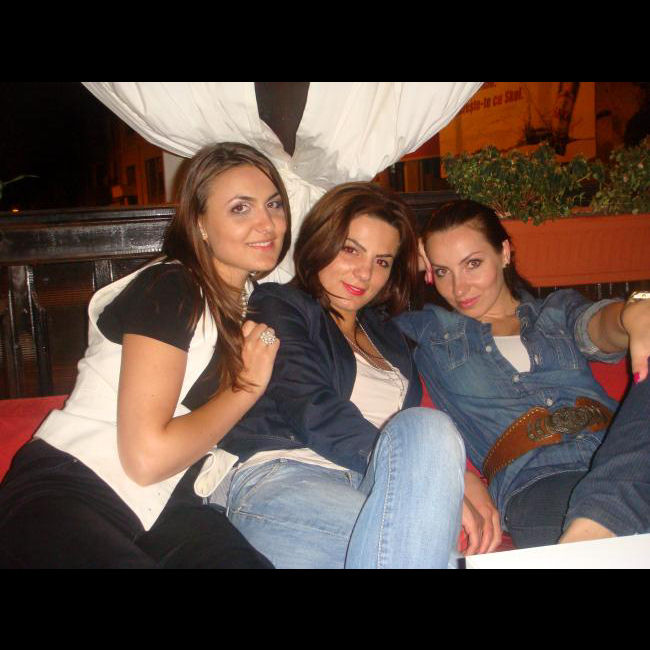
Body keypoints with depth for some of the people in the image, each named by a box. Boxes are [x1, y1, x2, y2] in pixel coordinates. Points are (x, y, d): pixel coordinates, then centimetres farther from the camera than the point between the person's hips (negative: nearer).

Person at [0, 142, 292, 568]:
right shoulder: (168, 289, -13)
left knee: (245, 559, -27)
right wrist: (248, 386, -9)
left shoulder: (259, 298, 11)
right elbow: (147, 456, -19)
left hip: (164, 506, 5)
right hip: (66, 491, -4)